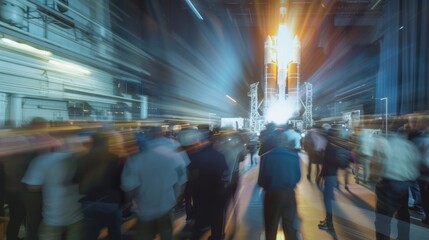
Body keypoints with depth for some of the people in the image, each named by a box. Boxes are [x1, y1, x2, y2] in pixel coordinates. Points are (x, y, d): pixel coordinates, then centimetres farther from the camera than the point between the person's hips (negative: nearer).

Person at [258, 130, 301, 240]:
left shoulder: (266, 157, -15)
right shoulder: (294, 155, -8)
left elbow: (261, 180, -11)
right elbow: (298, 177, 1)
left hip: (272, 194, -2)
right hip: (289, 194, 2)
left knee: (271, 227, 17)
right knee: (290, 226, 19)